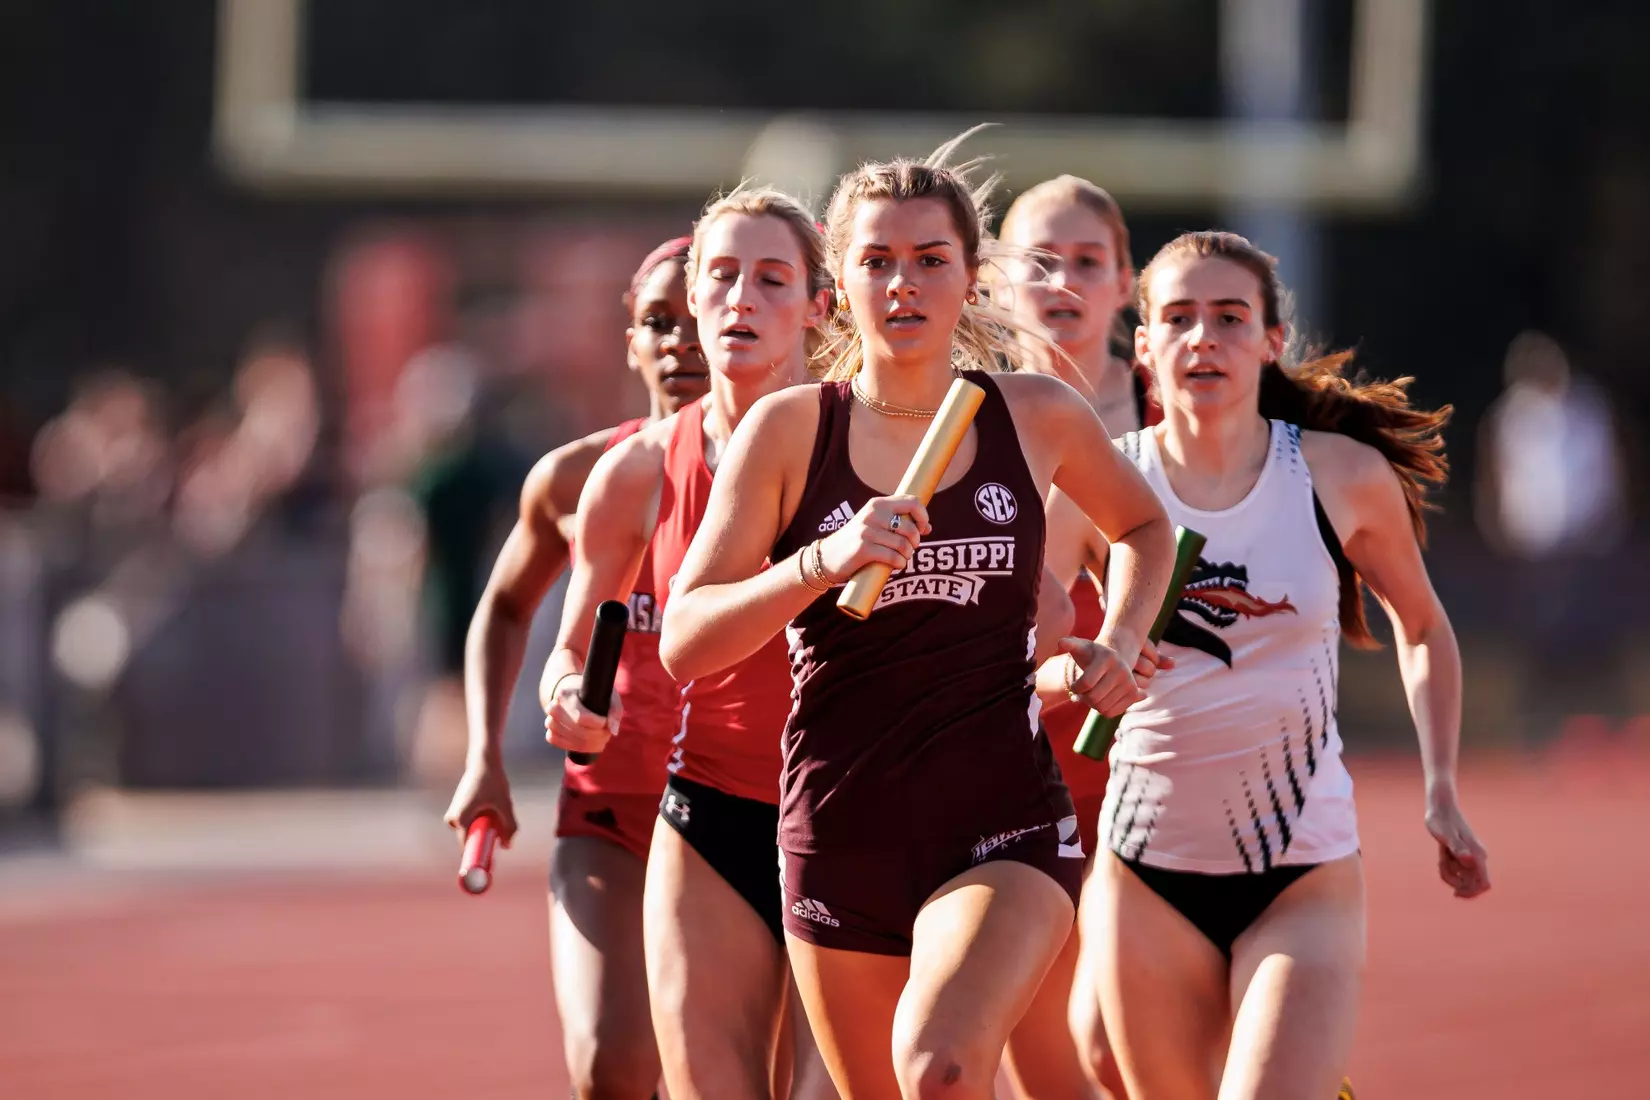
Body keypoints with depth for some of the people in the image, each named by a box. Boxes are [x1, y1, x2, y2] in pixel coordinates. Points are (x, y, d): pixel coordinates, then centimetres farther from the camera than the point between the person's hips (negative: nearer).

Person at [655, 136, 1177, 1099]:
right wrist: (823, 561, -22)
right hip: (840, 837, 2)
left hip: (1006, 832, -2)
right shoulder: (791, 427, 0)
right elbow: (684, 644, -7)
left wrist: (1120, 643, 8)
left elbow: (1145, 526, 26)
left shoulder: (1038, 416, 3)